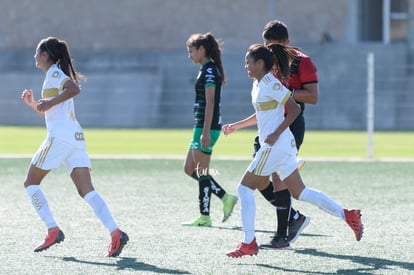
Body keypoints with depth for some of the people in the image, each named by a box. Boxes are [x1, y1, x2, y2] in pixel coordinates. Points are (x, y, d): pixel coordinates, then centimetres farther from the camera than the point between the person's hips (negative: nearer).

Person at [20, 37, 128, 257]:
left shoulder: (54, 73, -3)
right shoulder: (55, 75, 25)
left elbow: (74, 89, -24)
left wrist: (50, 102, -17)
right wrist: (32, 104, 22)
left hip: (59, 137, -9)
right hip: (76, 137, 9)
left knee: (31, 182, 6)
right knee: (87, 191, -3)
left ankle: (53, 231, -2)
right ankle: (115, 233, -19)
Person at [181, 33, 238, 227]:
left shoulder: (209, 70, -13)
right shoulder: (206, 69, 17)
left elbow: (210, 102, -19)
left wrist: (206, 132, -23)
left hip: (207, 126, -10)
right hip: (201, 126, 10)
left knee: (201, 172, -4)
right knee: (189, 169, 12)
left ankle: (204, 217, 0)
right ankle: (225, 198, 12)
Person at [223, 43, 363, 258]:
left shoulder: (271, 84, -14)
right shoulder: (258, 83, 14)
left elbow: (294, 109, -18)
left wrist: (276, 134, -21)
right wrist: (235, 126, 24)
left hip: (275, 146, -10)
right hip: (282, 146, 10)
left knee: (245, 188, -3)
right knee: (299, 192, 11)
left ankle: (248, 244, 0)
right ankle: (347, 215, 9)